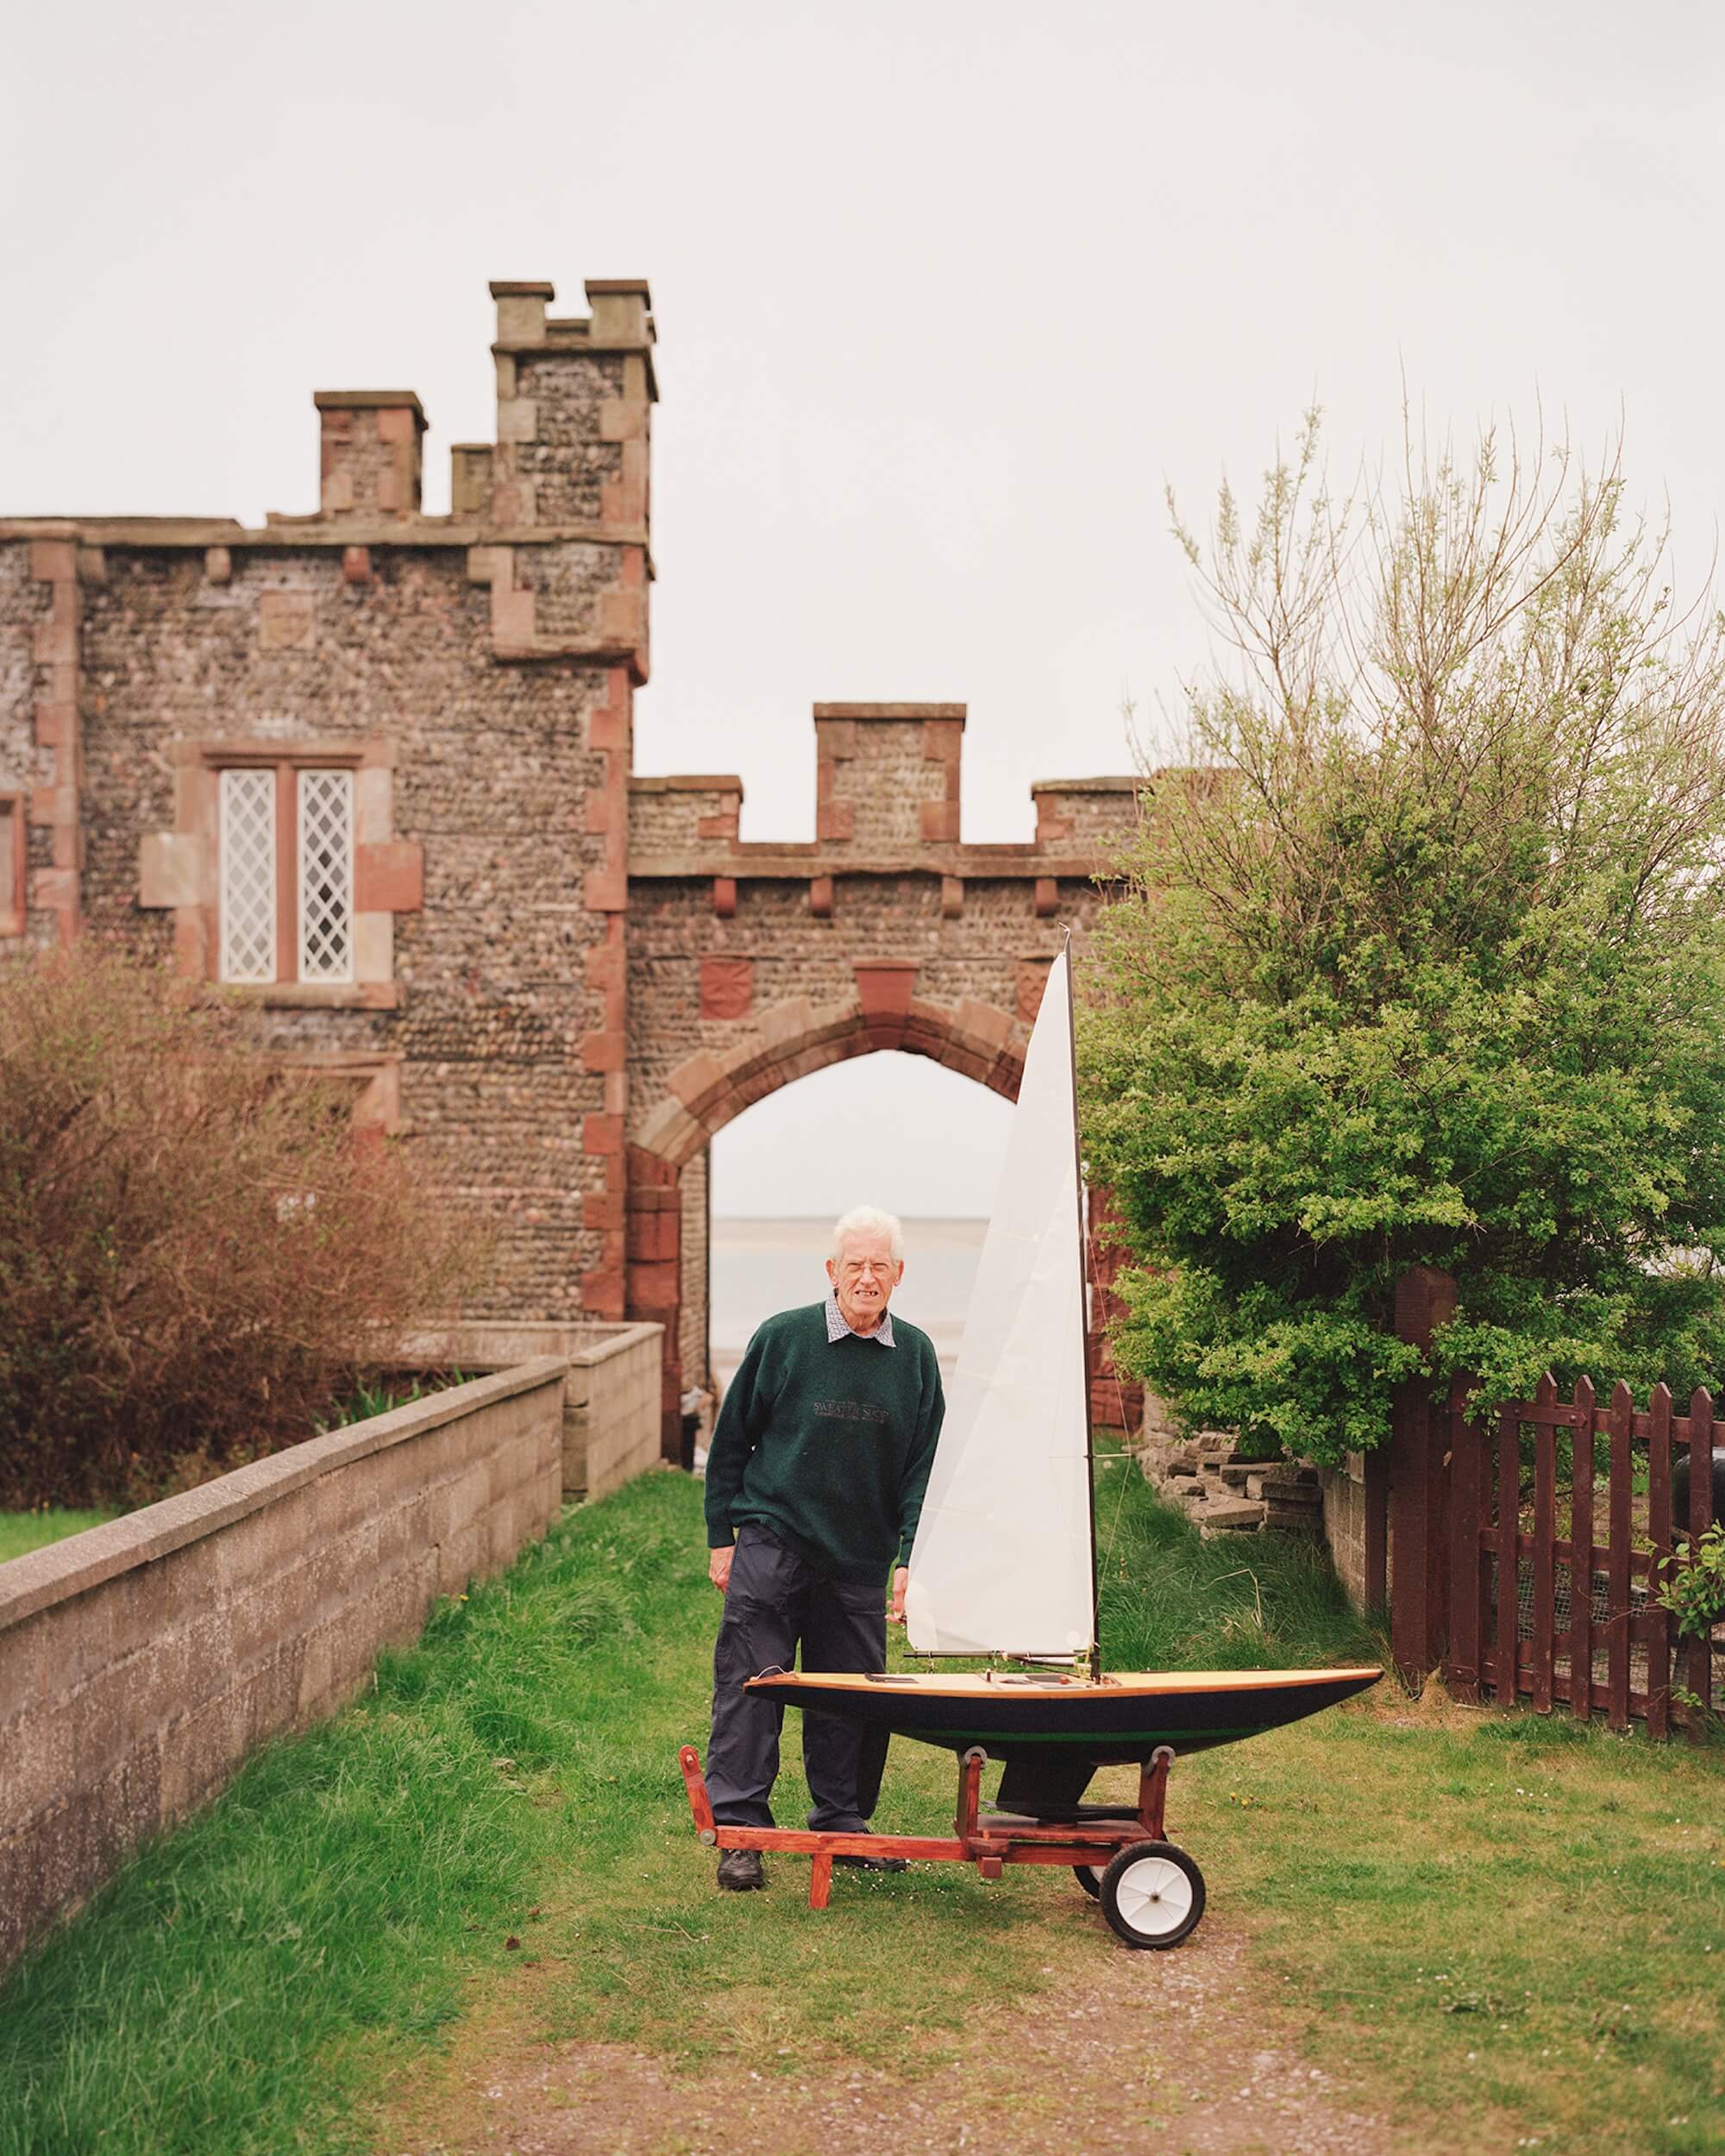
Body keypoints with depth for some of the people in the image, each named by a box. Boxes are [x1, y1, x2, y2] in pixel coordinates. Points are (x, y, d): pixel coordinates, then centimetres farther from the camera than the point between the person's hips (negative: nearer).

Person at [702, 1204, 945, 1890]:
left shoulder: (915, 1355, 3)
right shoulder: (782, 1338, -5)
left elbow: (924, 1465, 6)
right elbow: (731, 1440, 2)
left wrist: (911, 1557, -3)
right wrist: (721, 1537, 1)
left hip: (860, 1558, 3)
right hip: (771, 1542, -3)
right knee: (749, 1685, -2)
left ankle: (842, 1823, 24)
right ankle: (738, 1829, 7)